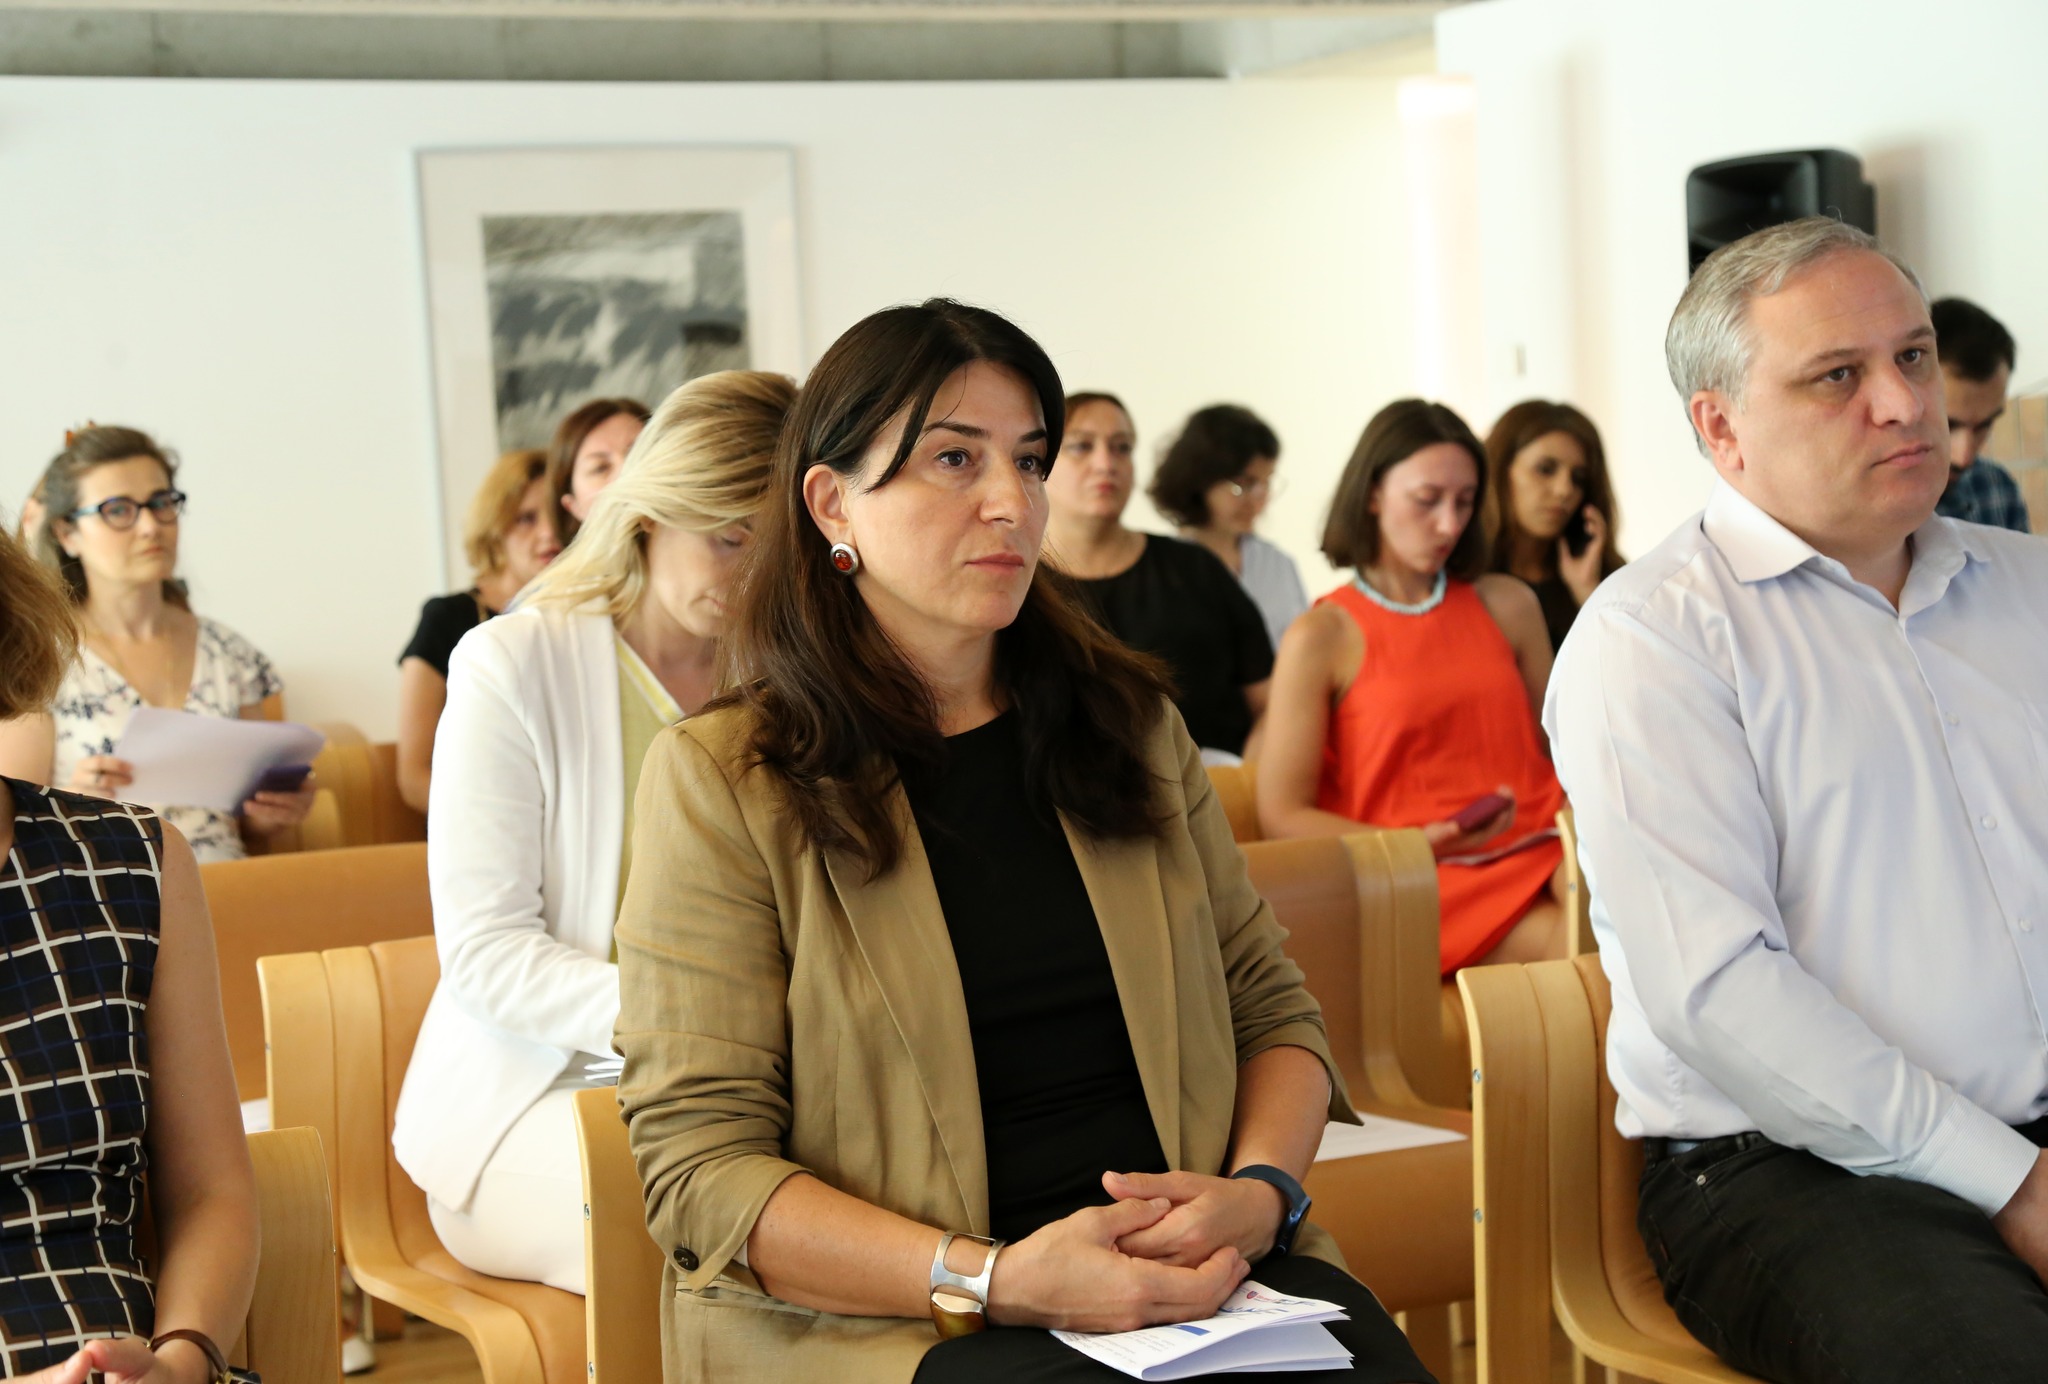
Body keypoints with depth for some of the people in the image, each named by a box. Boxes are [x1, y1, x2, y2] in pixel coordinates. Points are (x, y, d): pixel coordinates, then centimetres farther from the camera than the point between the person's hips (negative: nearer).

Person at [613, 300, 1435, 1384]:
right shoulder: (720, 782, -2)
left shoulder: (1132, 723, 15)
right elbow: (702, 1169, -7)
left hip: (1192, 1273, 5)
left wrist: (1259, 1191, -4)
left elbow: (1273, 1008, 19)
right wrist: (996, 1281, -19)